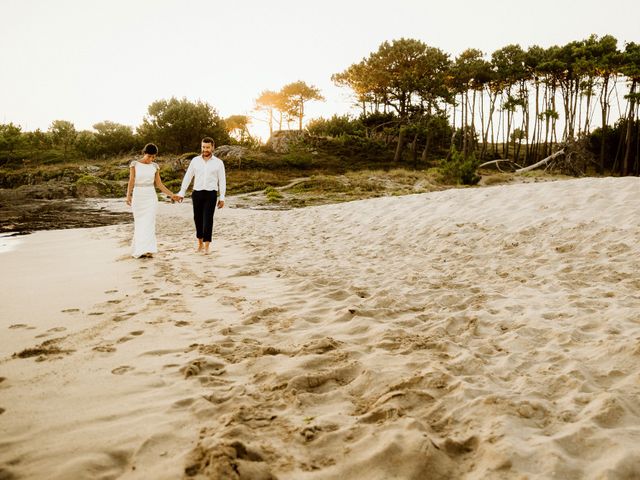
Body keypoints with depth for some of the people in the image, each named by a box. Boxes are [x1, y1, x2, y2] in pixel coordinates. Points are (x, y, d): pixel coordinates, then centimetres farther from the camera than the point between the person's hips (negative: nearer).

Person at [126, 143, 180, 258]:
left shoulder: (155, 166, 5)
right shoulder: (134, 164, -2)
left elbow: (159, 184, 8)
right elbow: (131, 182, -5)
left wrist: (172, 194, 2)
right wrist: (128, 196, -18)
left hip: (151, 197, 2)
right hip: (138, 197, -1)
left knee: (149, 223, -7)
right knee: (139, 224, 3)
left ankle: (148, 250, -8)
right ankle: (139, 250, 10)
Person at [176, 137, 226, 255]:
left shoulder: (218, 163, -1)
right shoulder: (195, 160, 4)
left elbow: (222, 181, 0)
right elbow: (187, 177, 6)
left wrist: (222, 198, -4)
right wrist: (181, 193, 1)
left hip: (211, 194, -3)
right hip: (197, 193, 3)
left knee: (208, 220, -9)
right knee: (198, 219, 9)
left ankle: (206, 247, -5)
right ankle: (200, 244, 26)